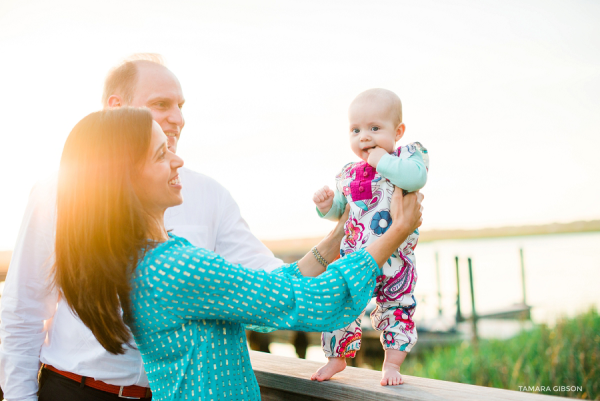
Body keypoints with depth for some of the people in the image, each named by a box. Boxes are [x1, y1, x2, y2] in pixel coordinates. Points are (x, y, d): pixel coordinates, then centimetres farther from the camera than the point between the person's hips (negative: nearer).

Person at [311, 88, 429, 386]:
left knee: (397, 308, 8)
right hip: (353, 258, 3)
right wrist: (327, 204, -2)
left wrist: (383, 161, -19)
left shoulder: (409, 154, -2)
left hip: (395, 258, -3)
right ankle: (337, 358, 27)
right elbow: (341, 210, 19)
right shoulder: (348, 174, 9)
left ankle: (392, 363, 25)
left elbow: (416, 177, -25)